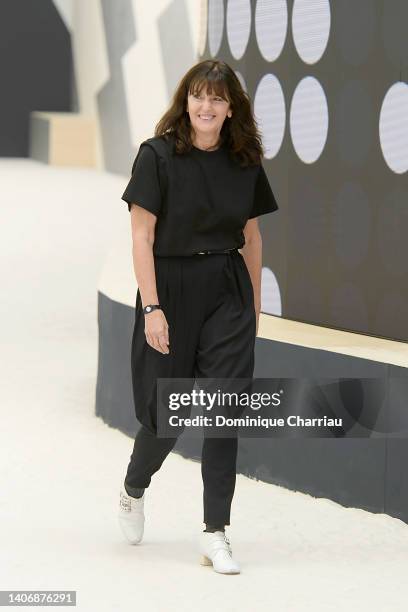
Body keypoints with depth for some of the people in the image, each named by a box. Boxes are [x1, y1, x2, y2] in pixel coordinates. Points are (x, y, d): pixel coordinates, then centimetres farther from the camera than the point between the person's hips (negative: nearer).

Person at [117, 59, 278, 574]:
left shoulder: (244, 162, 4)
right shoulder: (157, 155, -9)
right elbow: (142, 236, -11)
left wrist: (254, 304, 14)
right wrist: (150, 308, -16)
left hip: (227, 294, 3)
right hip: (171, 290, -3)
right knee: (165, 413, 7)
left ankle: (215, 536, 1)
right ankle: (133, 489, 39)